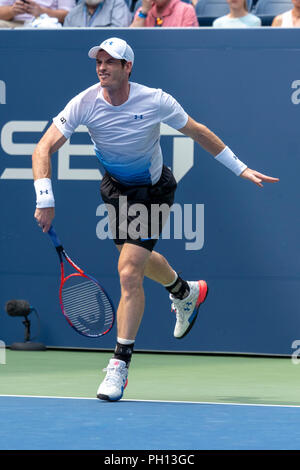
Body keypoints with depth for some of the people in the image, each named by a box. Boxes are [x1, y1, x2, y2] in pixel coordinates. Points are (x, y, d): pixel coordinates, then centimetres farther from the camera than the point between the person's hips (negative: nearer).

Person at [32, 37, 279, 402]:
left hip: (152, 190, -4)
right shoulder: (85, 104, -20)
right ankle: (187, 292, 56)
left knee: (129, 272, -16)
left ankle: (120, 365, -10)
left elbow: (198, 132, -7)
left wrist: (240, 169, -3)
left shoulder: (156, 101, -23)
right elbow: (44, 148, -21)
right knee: (139, 260, 23)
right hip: (115, 188, 4)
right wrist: (45, 200, -34)